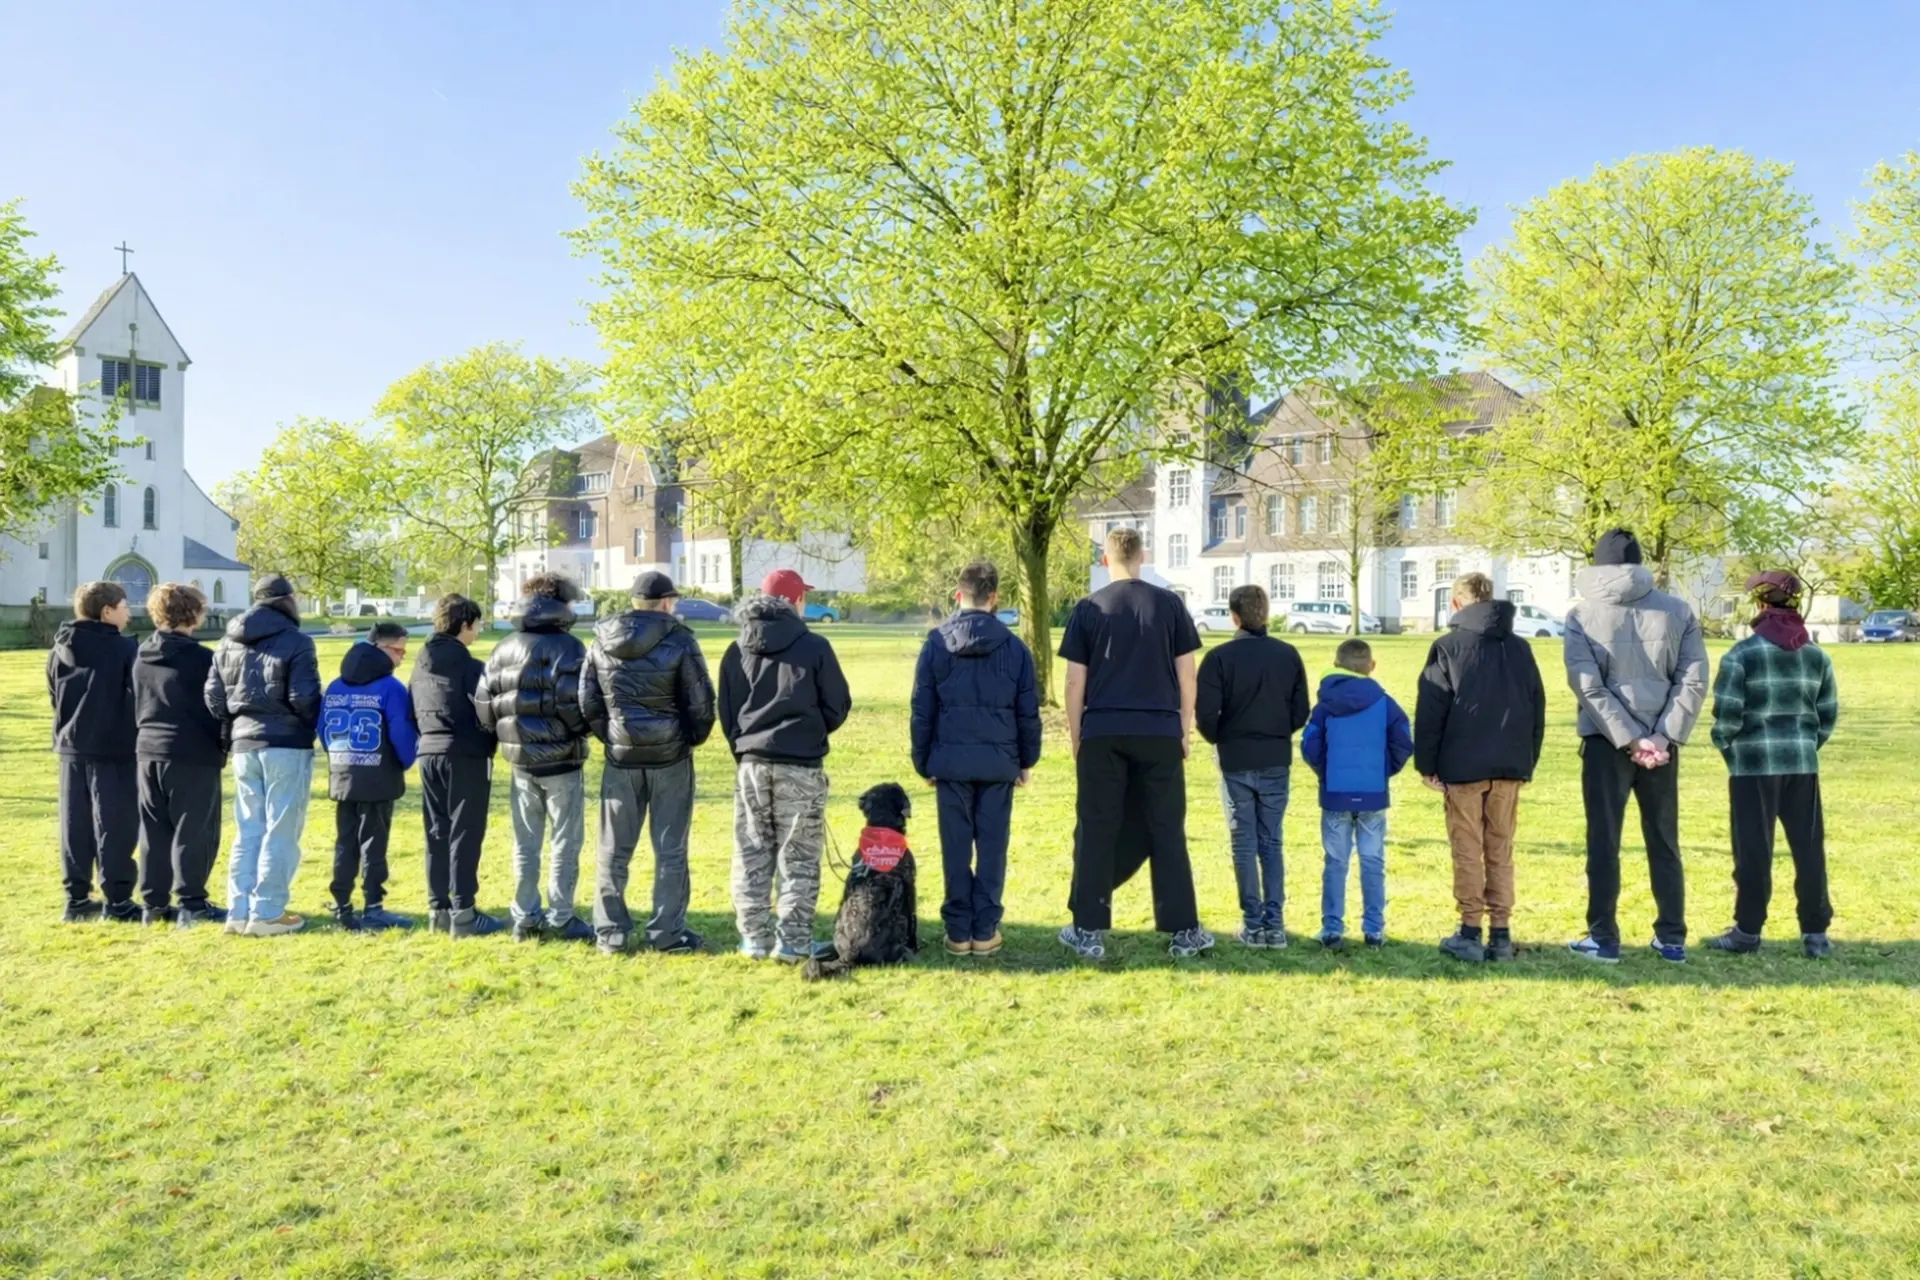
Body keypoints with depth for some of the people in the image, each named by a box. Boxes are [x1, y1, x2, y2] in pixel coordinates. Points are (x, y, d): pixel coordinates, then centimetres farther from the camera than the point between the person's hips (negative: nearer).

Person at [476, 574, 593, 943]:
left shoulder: (501, 651, 7)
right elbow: (574, 702, -21)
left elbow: (483, 706, 4)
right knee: (564, 842, 2)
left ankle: (525, 918, 17)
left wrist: (505, 735, 17)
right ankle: (560, 919, 4)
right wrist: (583, 730, -2)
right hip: (561, 760, -5)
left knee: (525, 843, 13)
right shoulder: (567, 648, -11)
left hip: (521, 762, 6)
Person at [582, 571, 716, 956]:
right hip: (670, 757, -3)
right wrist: (693, 737, 8)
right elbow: (700, 703, -10)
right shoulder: (678, 641, -10)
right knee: (670, 850, 5)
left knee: (614, 850, 11)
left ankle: (610, 932, 14)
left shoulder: (601, 642, 2)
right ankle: (666, 933, 8)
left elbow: (588, 703, 3)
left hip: (621, 758, 3)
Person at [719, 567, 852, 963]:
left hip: (751, 763, 4)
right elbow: (838, 705, -2)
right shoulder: (814, 647, -7)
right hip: (800, 765, -3)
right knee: (798, 858, 4)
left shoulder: (737, 651, 5)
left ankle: (754, 937, 14)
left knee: (751, 854, 11)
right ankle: (793, 941, 5)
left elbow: (726, 711, 8)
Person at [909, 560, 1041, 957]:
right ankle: (985, 930, 8)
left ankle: (958, 931, 9)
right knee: (992, 846, 6)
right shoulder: (1014, 647, 1)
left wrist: (922, 762, 11)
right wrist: (1027, 759, 15)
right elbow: (1028, 712, 4)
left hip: (950, 760, 0)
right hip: (998, 761, 0)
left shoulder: (936, 644, 0)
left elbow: (922, 710, 2)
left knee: (956, 847, 6)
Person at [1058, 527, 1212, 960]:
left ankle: (1088, 932, 10)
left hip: (1102, 734, -1)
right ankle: (1183, 931, 12)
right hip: (1160, 733, 1)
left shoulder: (1088, 608, 1)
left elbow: (1075, 682, 1)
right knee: (1166, 831, 7)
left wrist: (1075, 737, 10)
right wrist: (1185, 730, 11)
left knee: (1097, 831, 6)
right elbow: (1186, 675, 3)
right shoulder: (1169, 604, 3)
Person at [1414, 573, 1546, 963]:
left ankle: (1470, 932, 3)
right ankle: (1501, 934, 11)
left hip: (1463, 766, -4)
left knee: (1467, 850, 2)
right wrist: (1528, 762, 17)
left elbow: (1430, 711, -7)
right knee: (1500, 850, 10)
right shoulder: (1520, 648, 11)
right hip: (1510, 767, 4)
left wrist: (1426, 764, 0)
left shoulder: (1448, 647, -4)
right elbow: (1537, 708, 13)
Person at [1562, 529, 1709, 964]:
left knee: (1603, 843, 5)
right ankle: (1672, 939, 19)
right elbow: (1693, 681, -4)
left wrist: (1630, 739, -11)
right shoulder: (1678, 611, 3)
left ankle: (1603, 939, 8)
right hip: (1661, 745, 3)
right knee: (1664, 843, 13)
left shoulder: (1583, 615, -4)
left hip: (1604, 742, -3)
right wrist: (1663, 736, -8)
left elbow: (1588, 687, -12)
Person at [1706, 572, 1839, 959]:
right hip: (1802, 763, 4)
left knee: (1754, 849, 2)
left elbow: (1727, 713, -11)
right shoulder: (1816, 654, 8)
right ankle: (1815, 933, 12)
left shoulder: (1741, 654, -8)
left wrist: (1727, 748, 5)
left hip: (1754, 763, -4)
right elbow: (1828, 712, 9)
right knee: (1809, 847, 8)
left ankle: (1748, 931, 9)